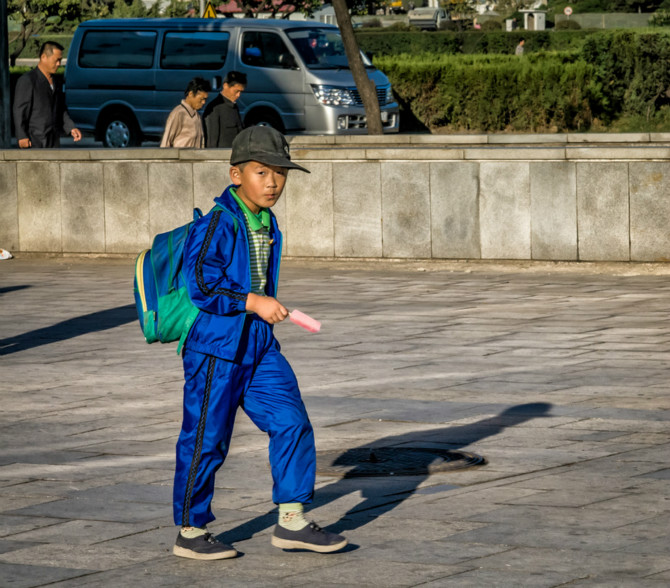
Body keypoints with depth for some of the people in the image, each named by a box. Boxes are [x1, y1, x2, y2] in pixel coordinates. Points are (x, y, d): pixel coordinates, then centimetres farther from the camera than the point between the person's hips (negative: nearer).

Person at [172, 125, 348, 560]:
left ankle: (292, 520, 9)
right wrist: (254, 302, -21)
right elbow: (202, 285, -21)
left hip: (258, 345, 8)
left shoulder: (268, 225, 10)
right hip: (215, 347, -8)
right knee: (206, 439, 1)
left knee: (292, 422, 1)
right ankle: (191, 532, 13)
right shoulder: (217, 224, -16)